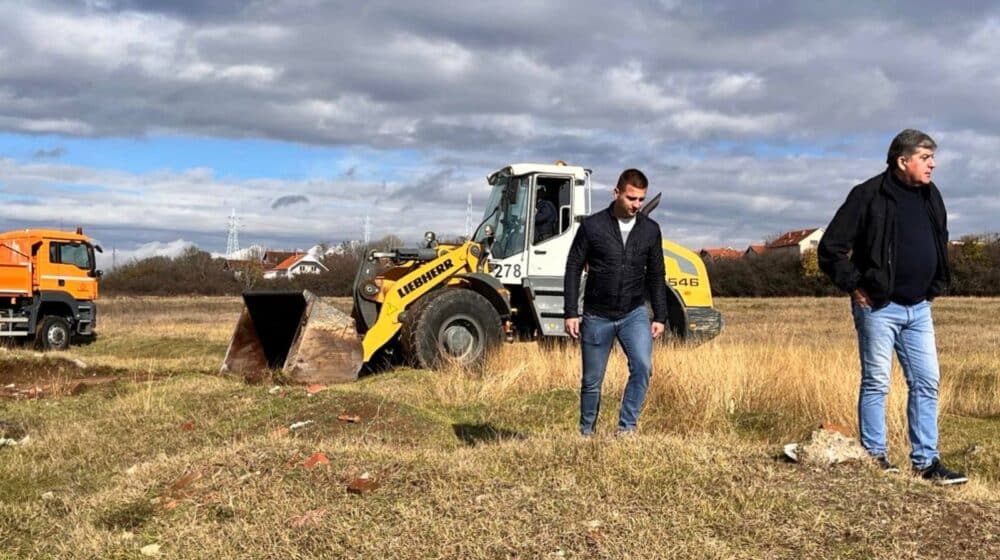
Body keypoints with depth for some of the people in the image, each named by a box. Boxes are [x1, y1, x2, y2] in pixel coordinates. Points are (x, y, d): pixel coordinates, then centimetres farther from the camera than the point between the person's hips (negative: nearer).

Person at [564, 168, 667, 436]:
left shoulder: (650, 229, 1)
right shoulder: (592, 226, -8)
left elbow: (656, 276, 8)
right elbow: (573, 269, -4)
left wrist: (660, 317, 4)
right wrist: (571, 313, -9)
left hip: (634, 314, 2)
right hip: (597, 316, -1)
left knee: (642, 366, -21)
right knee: (592, 381, 7)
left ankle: (626, 427, -8)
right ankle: (586, 433, 26)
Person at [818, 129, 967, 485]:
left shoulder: (931, 196, 10)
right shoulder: (869, 195, -11)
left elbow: (940, 245, 25)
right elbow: (830, 249, -11)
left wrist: (936, 287, 14)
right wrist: (855, 287, -11)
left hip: (919, 309, 7)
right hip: (879, 307, -7)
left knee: (927, 383, 7)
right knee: (876, 383, 1)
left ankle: (925, 461, 14)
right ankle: (875, 456, 12)